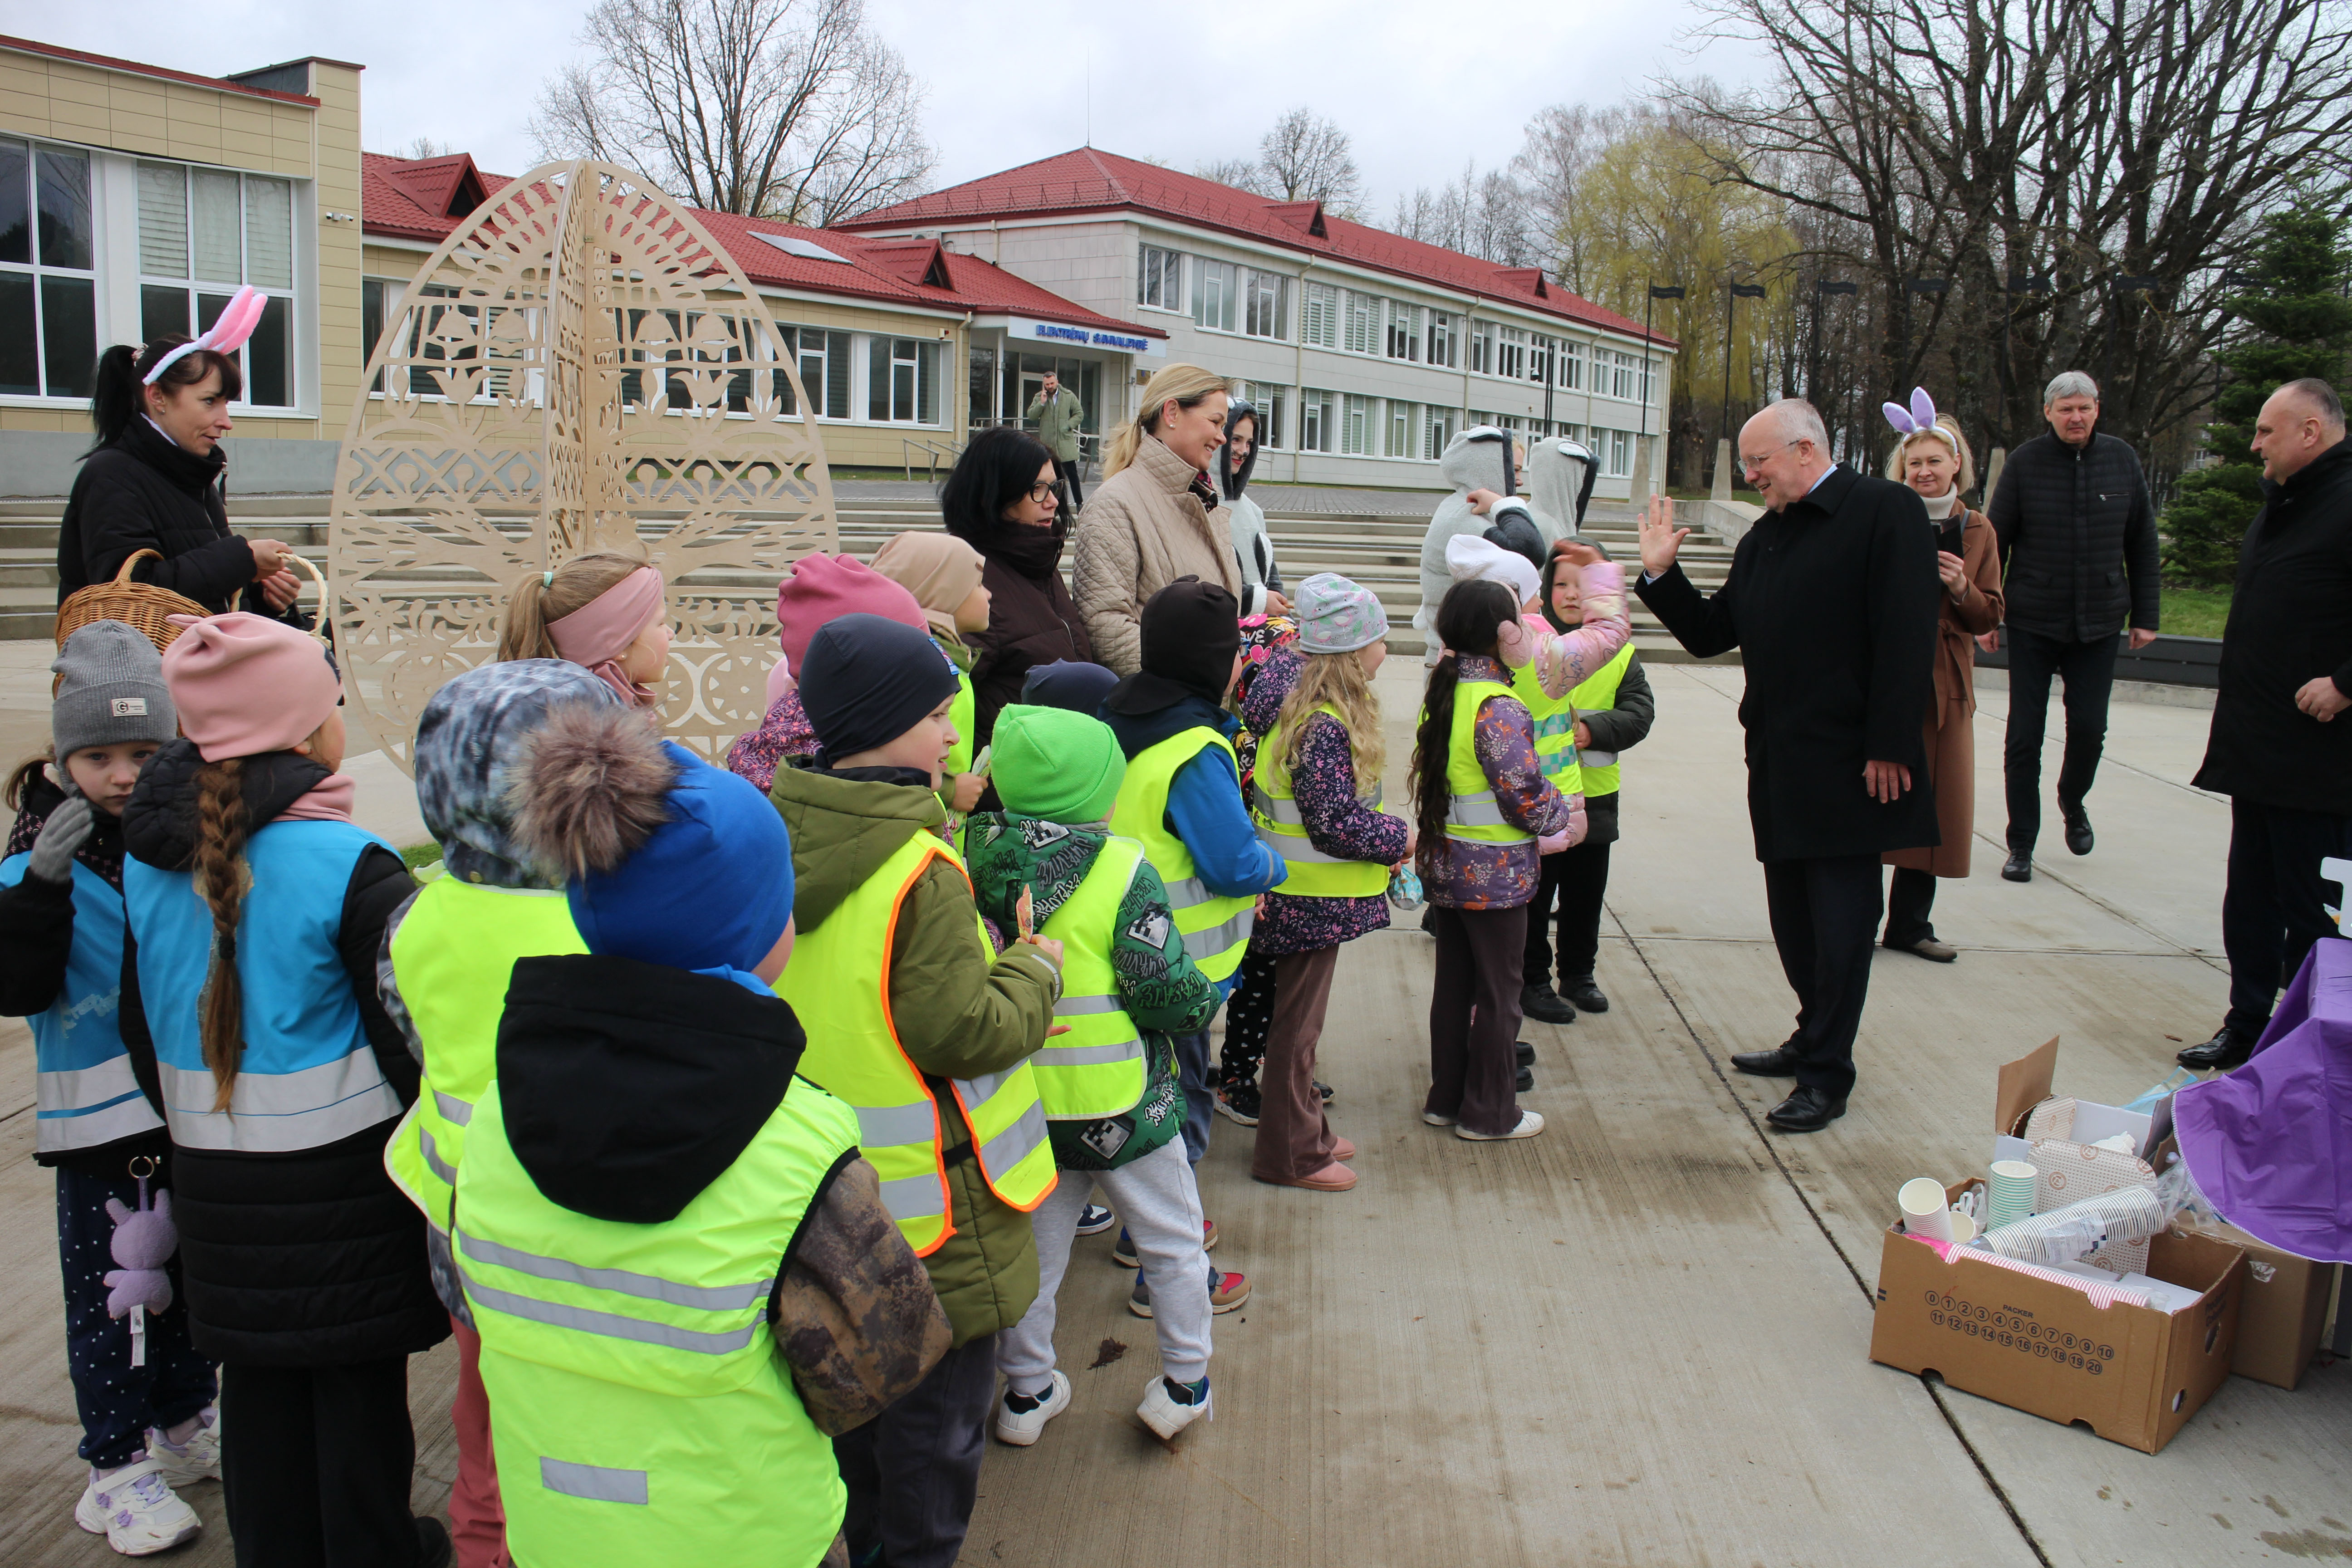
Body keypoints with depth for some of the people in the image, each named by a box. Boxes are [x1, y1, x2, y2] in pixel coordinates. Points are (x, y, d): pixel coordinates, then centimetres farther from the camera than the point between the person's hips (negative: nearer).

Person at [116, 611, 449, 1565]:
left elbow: (141, 1024, 12)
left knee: (259, 1384, 18)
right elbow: (410, 1036, -16)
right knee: (359, 1385, 9)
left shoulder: (147, 863, 1)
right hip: (343, 1172, -5)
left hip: (216, 1185, 6)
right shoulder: (348, 864, -19)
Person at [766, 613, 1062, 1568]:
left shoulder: (780, 839, -2)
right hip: (928, 1202, -8)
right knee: (939, 1413, 11)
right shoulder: (920, 871, -26)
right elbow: (965, 1032, -24)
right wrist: (1037, 969, -10)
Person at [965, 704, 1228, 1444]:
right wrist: (1207, 996, -1)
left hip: (1013, 1103, 4)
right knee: (1172, 1242, 18)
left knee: (1032, 1247, 21)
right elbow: (1167, 993, -21)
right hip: (1117, 1105, -4)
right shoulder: (1121, 870, -20)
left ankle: (1026, 1391, 35)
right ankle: (1183, 1384, 29)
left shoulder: (972, 860, -8)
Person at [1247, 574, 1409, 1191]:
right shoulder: (1325, 729, -24)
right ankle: (1290, 1154, 16)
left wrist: (1382, 839, 4)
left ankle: (1304, 1131, 34)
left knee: (1299, 1018, 20)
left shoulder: (1314, 712, 6)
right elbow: (1334, 824, -26)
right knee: (1297, 1025, 3)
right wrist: (1400, 839, -12)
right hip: (1313, 902, -10)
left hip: (1310, 897, 10)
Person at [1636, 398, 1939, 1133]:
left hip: (1847, 767, -8)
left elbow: (1908, 637, -15)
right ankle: (1815, 1040, 31)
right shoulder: (1763, 539, 16)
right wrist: (1661, 575, 4)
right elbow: (1710, 634, 18)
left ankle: (1827, 1077, 7)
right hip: (1778, 763, 8)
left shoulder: (1886, 510, -8)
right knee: (1792, 914, 16)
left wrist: (1888, 748, -19)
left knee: (1840, 922, -1)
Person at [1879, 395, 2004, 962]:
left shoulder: (1976, 530, 8)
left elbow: (1989, 617, 6)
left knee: (1934, 801, 7)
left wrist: (1961, 588, -12)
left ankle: (1910, 924, 19)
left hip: (1944, 684, 4)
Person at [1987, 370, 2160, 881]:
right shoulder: (2025, 462, -5)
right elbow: (1995, 539, -1)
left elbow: (2142, 544, 7)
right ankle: (2021, 843, 11)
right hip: (2033, 624, -2)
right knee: (2024, 737, 0)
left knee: (2089, 728, 2)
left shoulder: (2123, 460, 2)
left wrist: (2145, 615, 6)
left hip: (2099, 624, 2)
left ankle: (2073, 802, 33)